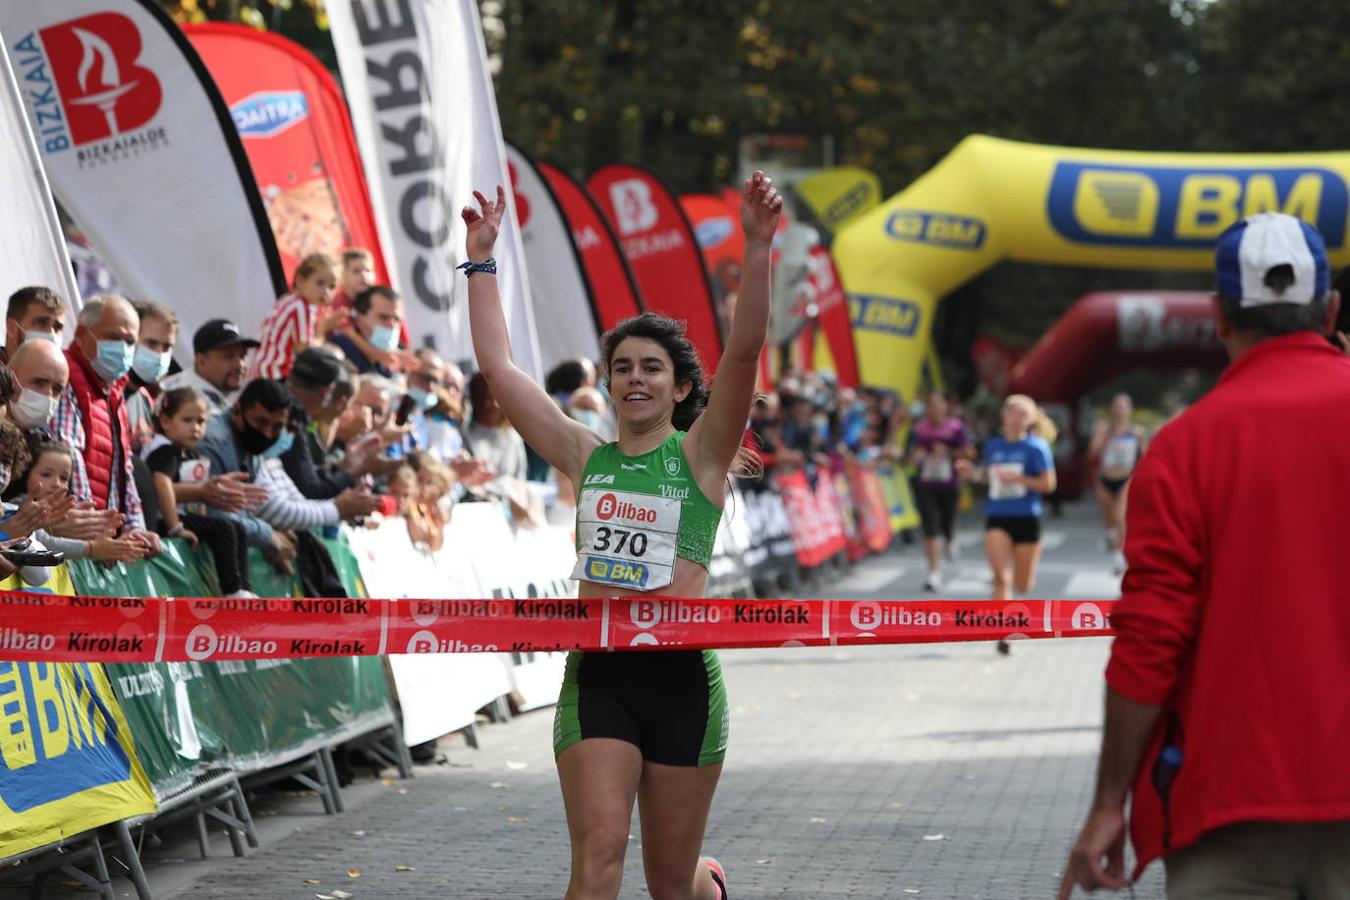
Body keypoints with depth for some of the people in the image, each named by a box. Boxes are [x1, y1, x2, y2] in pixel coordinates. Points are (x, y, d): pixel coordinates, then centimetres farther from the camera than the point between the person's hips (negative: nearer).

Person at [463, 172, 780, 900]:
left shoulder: (700, 454, 2)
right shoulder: (585, 456, 10)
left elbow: (743, 354, -12)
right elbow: (496, 365, 10)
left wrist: (757, 250, -22)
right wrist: (481, 259, 9)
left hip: (681, 676, -2)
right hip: (597, 675, 2)